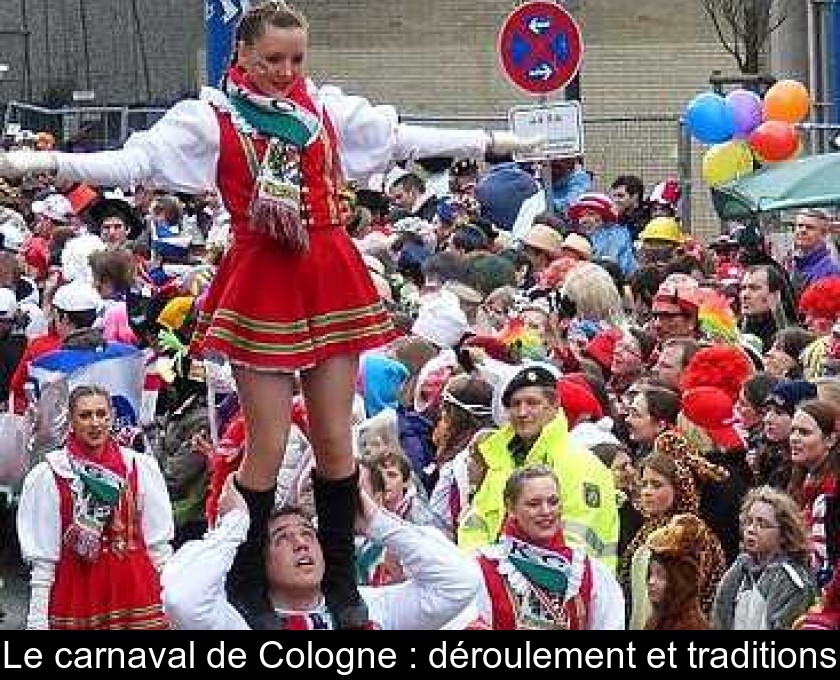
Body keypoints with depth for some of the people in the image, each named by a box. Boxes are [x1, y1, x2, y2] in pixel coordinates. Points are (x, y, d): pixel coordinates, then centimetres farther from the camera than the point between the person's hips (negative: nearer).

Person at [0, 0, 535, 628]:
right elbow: (137, 160, -14)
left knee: (335, 440, 7)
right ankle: (249, 589, 9)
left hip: (332, 280, 4)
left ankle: (342, 583, 18)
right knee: (268, 447, -3)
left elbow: (404, 139, 17)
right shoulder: (211, 117, -3)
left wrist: (493, 141, 18)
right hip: (262, 287, -3)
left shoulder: (330, 109, 9)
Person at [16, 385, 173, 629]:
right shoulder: (48, 474, -4)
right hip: (77, 589, -1)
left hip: (136, 588, 1)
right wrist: (37, 619, -5)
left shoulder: (139, 467, 1)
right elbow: (42, 555, -2)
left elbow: (158, 544, 7)